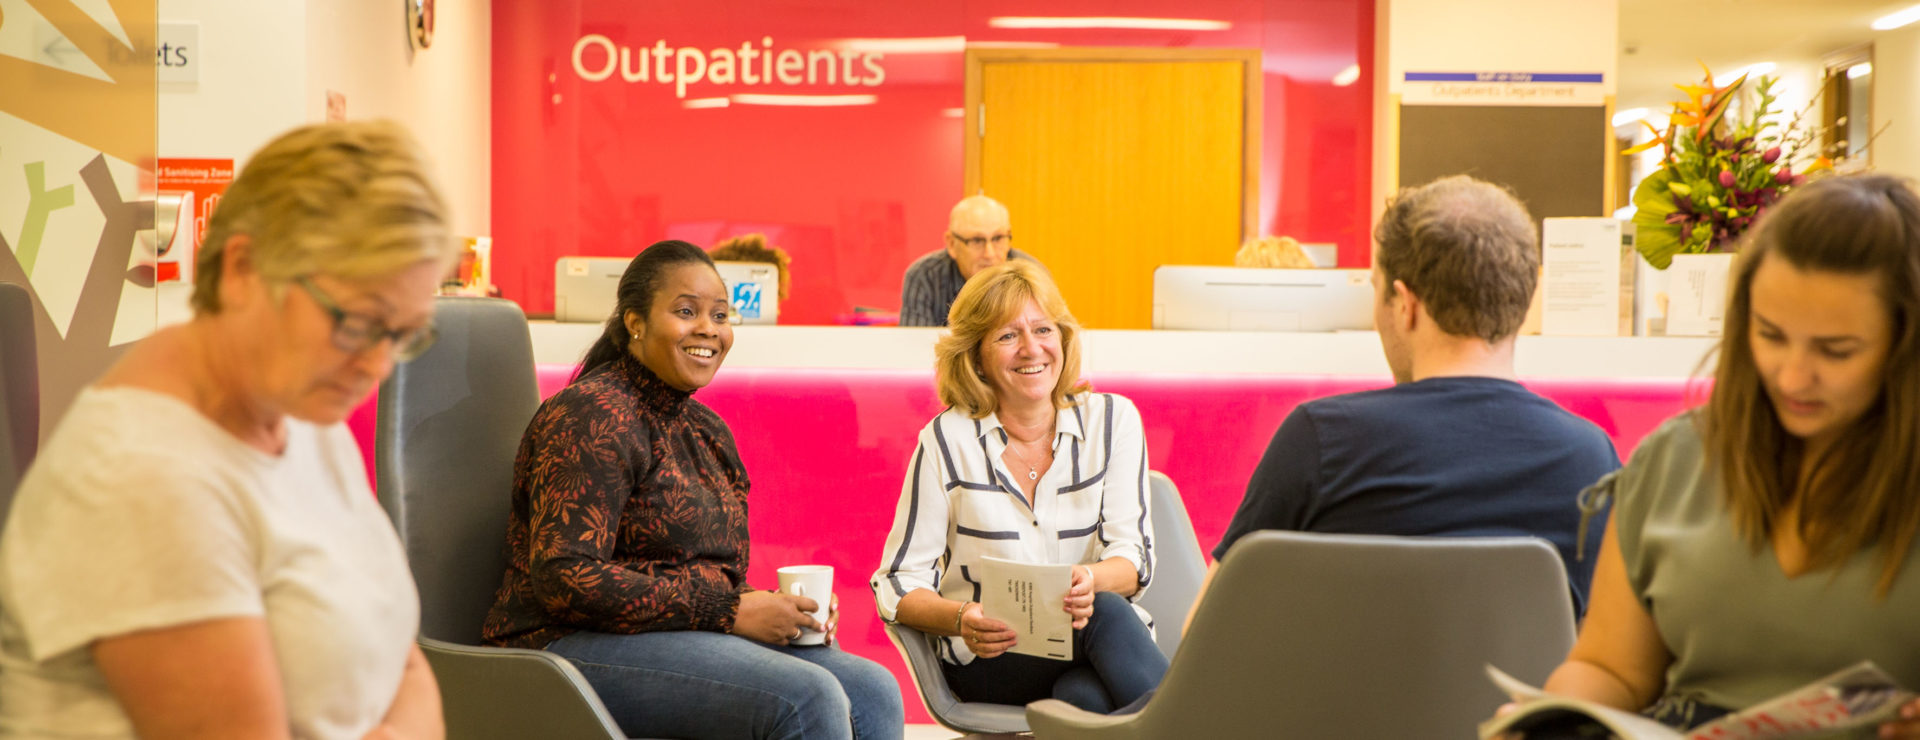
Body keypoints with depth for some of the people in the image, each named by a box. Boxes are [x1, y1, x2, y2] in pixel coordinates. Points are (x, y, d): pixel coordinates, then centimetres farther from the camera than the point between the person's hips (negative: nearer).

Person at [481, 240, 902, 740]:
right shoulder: (593, 417, -10)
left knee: (873, 691, -13)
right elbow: (563, 578, -20)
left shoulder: (706, 428, 17)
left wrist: (782, 607, 0)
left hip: (691, 636, 8)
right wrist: (730, 612, -19)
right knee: (807, 698, -28)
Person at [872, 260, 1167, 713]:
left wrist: (1091, 581, -26)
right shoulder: (948, 439, -1)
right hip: (988, 661, -1)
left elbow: (1134, 557, -1)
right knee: (1106, 613, -33)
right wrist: (962, 620, -24)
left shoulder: (1113, 419, 6)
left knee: (1092, 699, -37)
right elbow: (897, 583, -1)